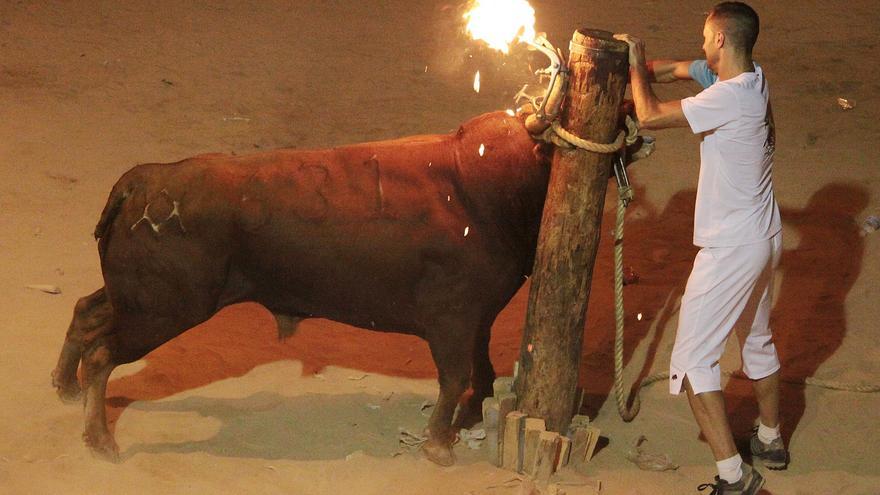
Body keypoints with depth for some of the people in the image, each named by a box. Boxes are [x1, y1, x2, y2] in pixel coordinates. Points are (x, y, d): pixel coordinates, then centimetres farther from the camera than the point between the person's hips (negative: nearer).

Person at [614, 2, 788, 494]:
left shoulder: (729, 98, -26)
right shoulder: (755, 80, 1)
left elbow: (651, 116, -24)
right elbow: (676, 68, 13)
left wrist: (635, 64, -10)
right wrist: (639, 65, 3)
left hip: (731, 250, -9)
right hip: (766, 238, 10)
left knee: (694, 358, -4)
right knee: (758, 340, 27)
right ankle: (771, 441, 44)